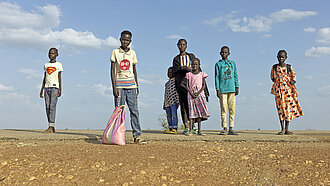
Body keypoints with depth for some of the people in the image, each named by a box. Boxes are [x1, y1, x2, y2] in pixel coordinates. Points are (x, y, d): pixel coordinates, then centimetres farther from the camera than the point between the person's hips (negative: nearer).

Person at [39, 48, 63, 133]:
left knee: (52, 106, -14)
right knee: (47, 108, 1)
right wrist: (42, 90, 15)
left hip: (55, 87, -5)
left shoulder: (58, 65, 4)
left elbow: (59, 77, 1)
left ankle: (51, 127, -17)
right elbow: (44, 78, 19)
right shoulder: (46, 65, 17)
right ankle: (52, 128, 5)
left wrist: (60, 89, -6)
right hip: (47, 87, 5)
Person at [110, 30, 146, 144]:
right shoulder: (115, 52, 3)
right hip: (119, 86, -2)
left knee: (134, 110, -3)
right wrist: (114, 87, -8)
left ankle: (137, 135, -3)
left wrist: (137, 86, 13)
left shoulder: (132, 53, 11)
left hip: (131, 85, 2)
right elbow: (112, 70, 0)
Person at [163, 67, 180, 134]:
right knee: (168, 116, 6)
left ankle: (174, 129, -11)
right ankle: (170, 128, 10)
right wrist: (164, 104, 20)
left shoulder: (176, 81, 2)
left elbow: (178, 91, -5)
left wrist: (178, 101, -13)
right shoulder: (167, 83, 23)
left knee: (174, 115, -10)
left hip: (174, 101, -7)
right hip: (167, 102, 7)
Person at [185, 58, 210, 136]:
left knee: (200, 112, 1)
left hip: (200, 94, 0)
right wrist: (191, 94, -12)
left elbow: (203, 86, 1)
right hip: (191, 94, 0)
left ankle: (199, 131, 4)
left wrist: (198, 93, -13)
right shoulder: (189, 74, 7)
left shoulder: (202, 74, 6)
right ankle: (190, 130, -6)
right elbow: (187, 86, 3)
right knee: (192, 112, -4)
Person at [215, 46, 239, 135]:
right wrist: (217, 89, -3)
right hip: (223, 89, -2)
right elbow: (217, 77, 4)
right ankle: (224, 128, 0)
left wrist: (236, 87, 6)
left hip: (232, 89, 2)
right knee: (223, 109, -4)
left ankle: (231, 129, 5)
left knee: (232, 109, 1)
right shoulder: (218, 64, 8)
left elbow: (235, 76, 14)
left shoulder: (232, 63, 15)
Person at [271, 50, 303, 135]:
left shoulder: (289, 67, 4)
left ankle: (287, 129, 6)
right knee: (280, 107, -3)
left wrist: (293, 81, -3)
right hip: (278, 88, 0)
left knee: (289, 107, -1)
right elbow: (272, 76, 20)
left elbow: (293, 75, 14)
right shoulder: (274, 67, 5)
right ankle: (282, 129, 3)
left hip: (288, 88, 0)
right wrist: (274, 79, 2)